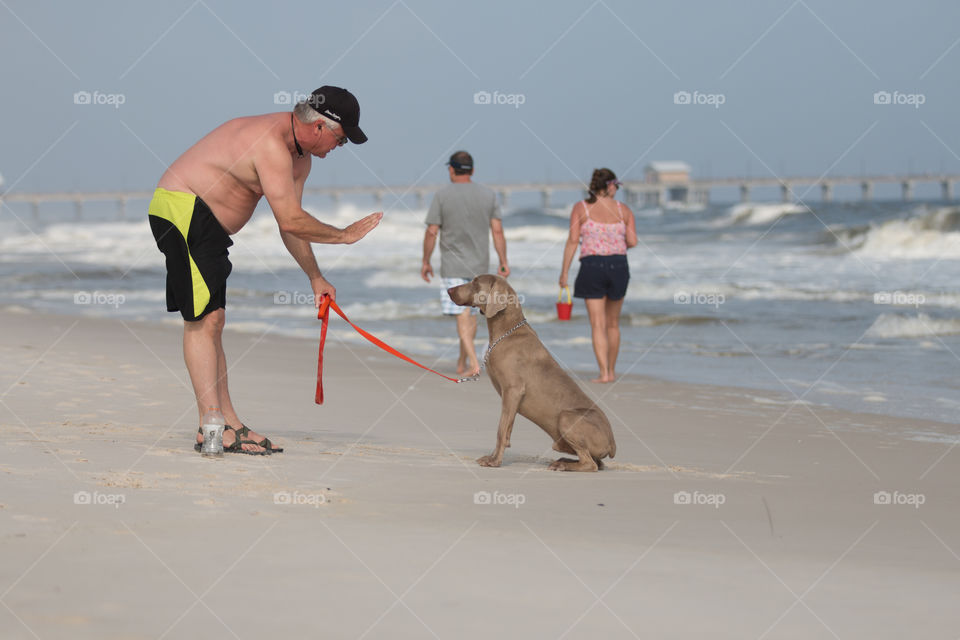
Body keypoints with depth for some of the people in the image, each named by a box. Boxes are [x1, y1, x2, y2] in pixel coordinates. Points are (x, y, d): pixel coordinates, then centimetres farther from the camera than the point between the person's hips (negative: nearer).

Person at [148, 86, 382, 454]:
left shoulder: (299, 158, 11)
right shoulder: (270, 143, -23)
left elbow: (290, 224, 18)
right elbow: (290, 221, -24)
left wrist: (316, 278, 22)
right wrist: (343, 235, -11)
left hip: (205, 225, 11)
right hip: (180, 209, -11)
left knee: (211, 321, 11)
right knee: (204, 319, -15)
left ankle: (228, 423, 14)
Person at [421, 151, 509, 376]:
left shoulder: (442, 196, -7)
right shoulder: (488, 195, 3)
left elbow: (431, 232, -8)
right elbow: (497, 231, -1)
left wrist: (426, 262, 2)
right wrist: (504, 262, 3)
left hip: (453, 266, -4)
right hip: (480, 264, 4)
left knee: (462, 315, -5)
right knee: (470, 312, 16)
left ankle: (473, 363, -17)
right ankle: (462, 362, 25)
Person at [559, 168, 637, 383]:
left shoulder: (581, 208, 1)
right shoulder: (623, 209, 5)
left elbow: (572, 240, -5)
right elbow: (633, 241, -1)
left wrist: (564, 272, -1)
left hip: (592, 266, -2)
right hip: (619, 266, 2)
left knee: (598, 325, -1)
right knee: (613, 323, 16)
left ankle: (604, 373, -10)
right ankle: (612, 371, 23)